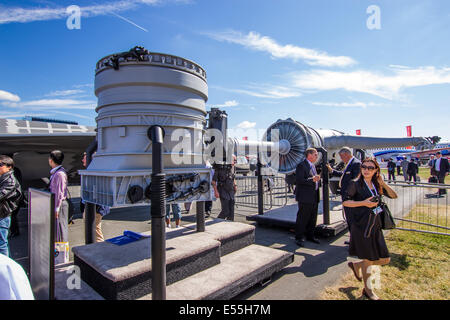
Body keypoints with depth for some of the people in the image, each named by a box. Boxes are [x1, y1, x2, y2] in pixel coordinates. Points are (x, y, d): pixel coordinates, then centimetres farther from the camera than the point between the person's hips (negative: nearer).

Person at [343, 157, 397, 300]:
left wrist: (383, 184, -6)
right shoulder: (356, 184, -9)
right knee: (369, 259, 6)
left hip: (376, 225, 6)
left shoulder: (376, 185, 9)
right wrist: (363, 203, -20)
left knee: (385, 259, 8)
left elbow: (394, 196, 7)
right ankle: (367, 290, 30)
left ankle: (356, 265, 33)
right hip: (361, 225, -6)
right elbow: (345, 202, -11)